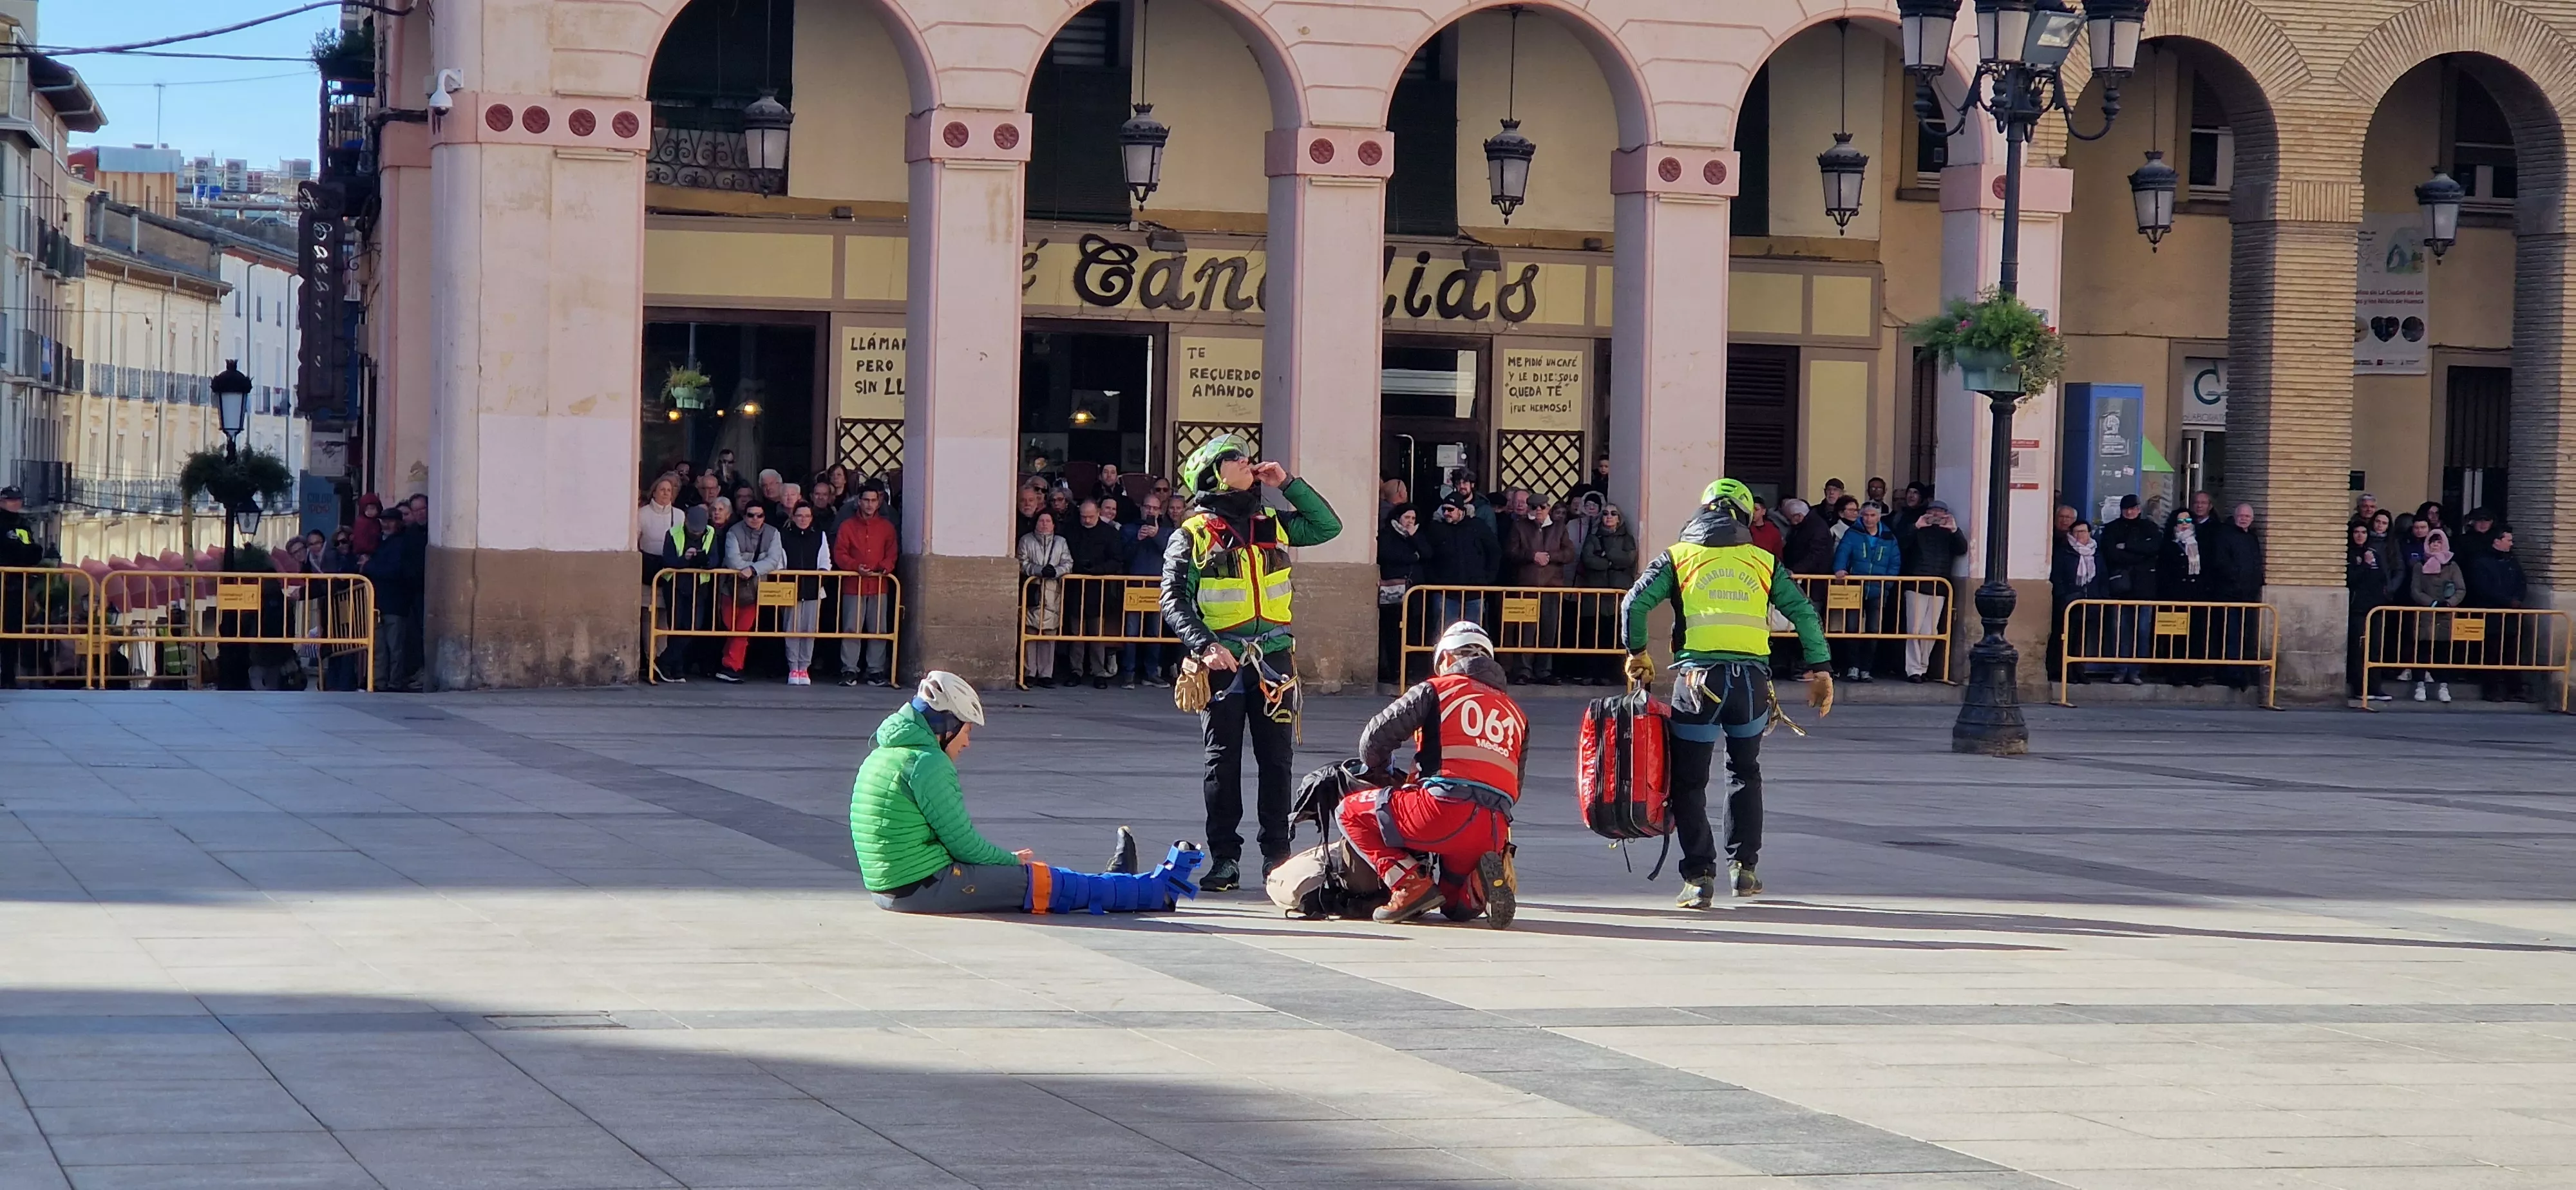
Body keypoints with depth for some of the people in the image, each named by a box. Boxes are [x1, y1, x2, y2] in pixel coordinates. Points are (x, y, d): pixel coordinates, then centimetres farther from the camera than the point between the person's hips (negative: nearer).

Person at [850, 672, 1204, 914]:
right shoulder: (928, 762, -17)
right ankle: (1157, 890, 14)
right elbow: (962, 841, -15)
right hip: (927, 887, -10)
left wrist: (1007, 859, 16)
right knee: (1054, 884, 3)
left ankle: (1112, 886, 42)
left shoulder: (881, 756, 14)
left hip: (886, 887, 10)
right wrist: (1010, 860, 4)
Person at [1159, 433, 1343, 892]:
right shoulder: (1192, 536, 0)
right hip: (1222, 664, -3)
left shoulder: (1272, 526, 13)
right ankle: (1225, 857, 6)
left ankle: (1276, 853, 12)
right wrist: (1205, 646, -19)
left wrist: (1288, 484, 10)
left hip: (1273, 660, 3)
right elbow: (1174, 602, -5)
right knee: (1223, 762, 1)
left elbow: (1328, 526, 19)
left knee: (1277, 760, 5)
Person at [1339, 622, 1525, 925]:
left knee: (1351, 812, 15)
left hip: (1444, 808, -6)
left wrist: (1380, 775, 28)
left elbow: (1376, 736, 7)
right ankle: (1480, 887, -8)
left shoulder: (1436, 689, 11)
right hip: (1493, 831, 6)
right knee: (1455, 906, 29)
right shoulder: (1515, 712, 27)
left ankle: (1410, 884, -5)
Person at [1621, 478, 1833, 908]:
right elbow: (1805, 613, 8)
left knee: (1689, 782, 5)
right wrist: (1820, 671, 11)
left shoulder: (1677, 558, 9)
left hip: (1698, 678, -2)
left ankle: (1700, 876, -5)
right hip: (1752, 679, 2)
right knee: (1746, 773, 22)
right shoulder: (1763, 562, 14)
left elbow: (1635, 603, -2)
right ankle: (1743, 867, 18)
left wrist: (1637, 654, 12)